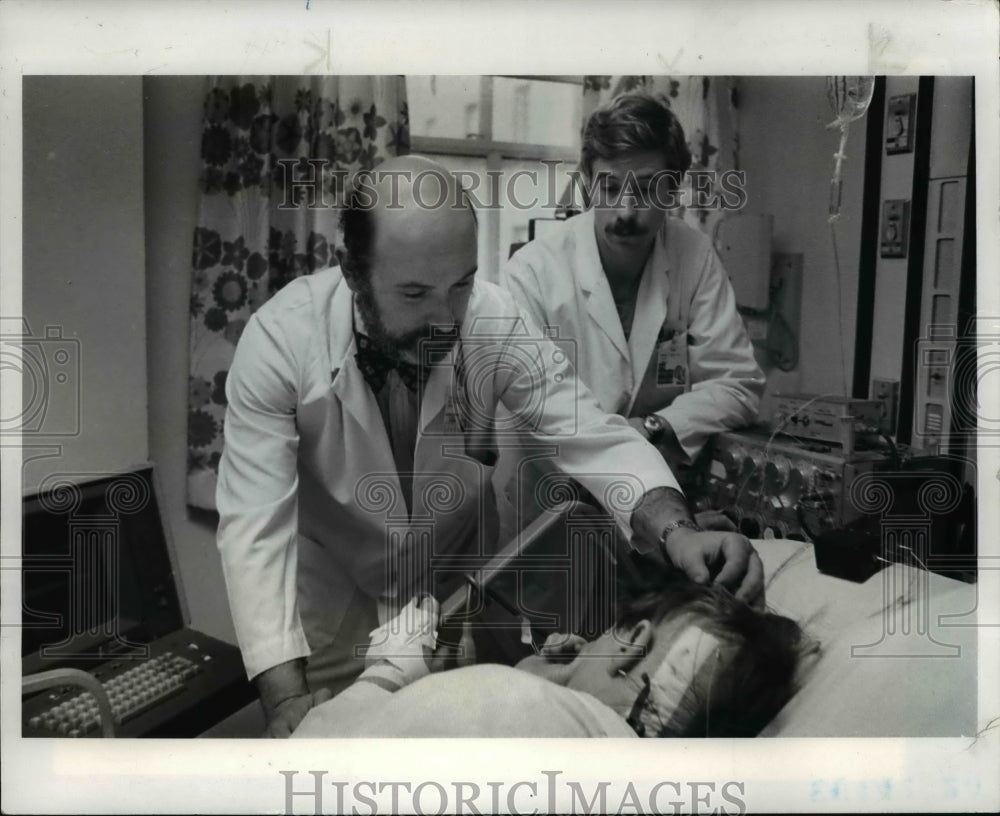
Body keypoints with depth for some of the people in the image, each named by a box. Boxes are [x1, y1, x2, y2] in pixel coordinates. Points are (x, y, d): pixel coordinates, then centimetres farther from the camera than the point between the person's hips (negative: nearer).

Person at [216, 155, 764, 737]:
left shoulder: (494, 322, -24)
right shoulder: (279, 340, -28)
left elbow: (595, 438, -23)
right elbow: (256, 525, -29)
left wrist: (676, 529, -42)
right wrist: (287, 698, -38)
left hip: (460, 583, 2)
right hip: (332, 597, -2)